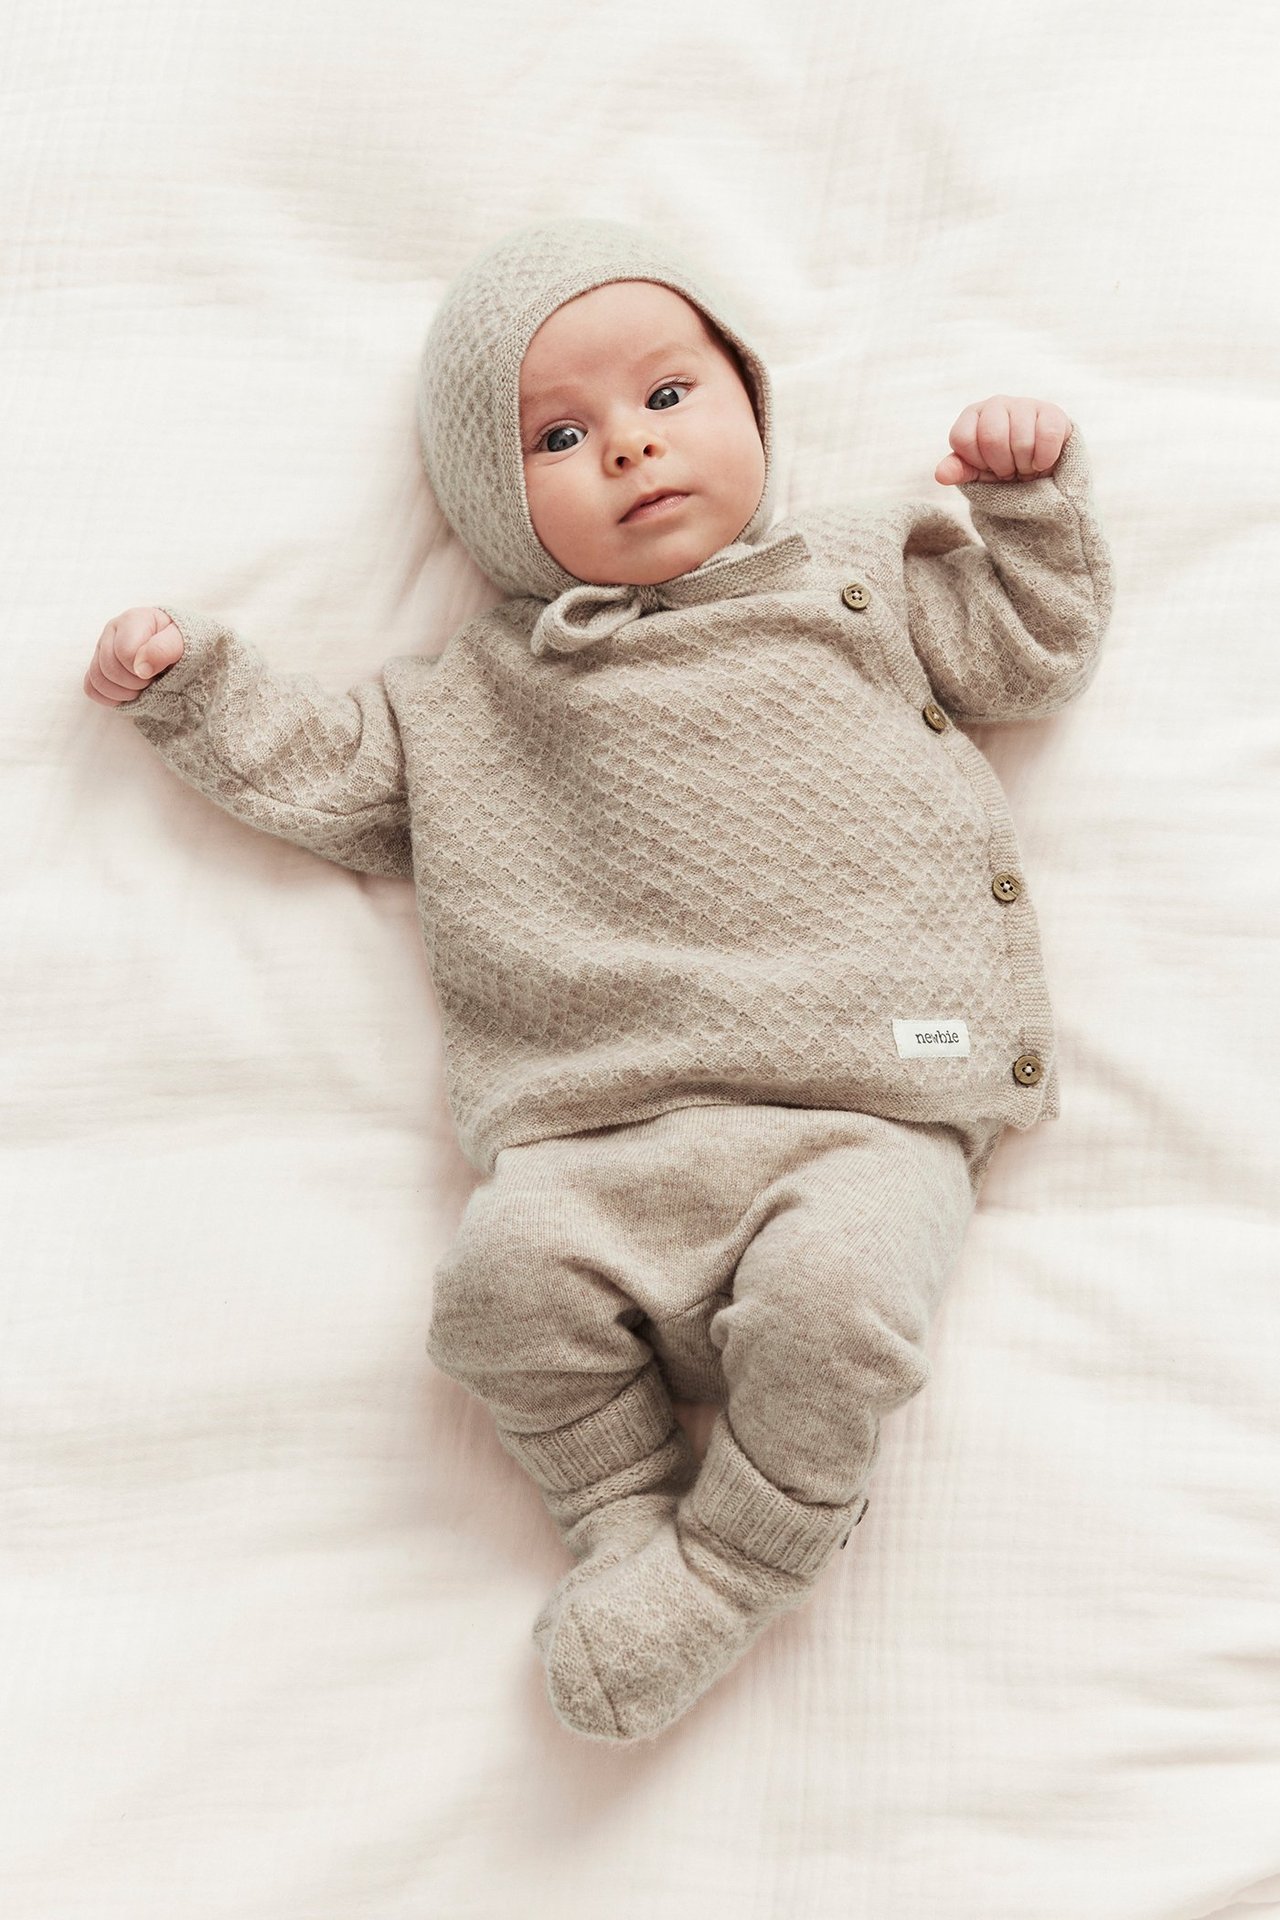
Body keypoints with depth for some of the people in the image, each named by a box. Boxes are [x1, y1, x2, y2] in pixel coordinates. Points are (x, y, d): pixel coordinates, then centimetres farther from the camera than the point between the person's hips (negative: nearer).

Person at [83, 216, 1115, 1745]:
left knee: (833, 1285, -30)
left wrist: (1029, 494, 14)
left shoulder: (860, 576, 20)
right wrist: (195, 684, 15)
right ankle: (626, 1516, 0)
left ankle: (747, 1548, -4)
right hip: (618, 1133, 2)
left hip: (864, 1115, -1)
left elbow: (1033, 650, 24)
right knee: (506, 1270, -25)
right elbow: (329, 773, 22)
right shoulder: (478, 695, 19)